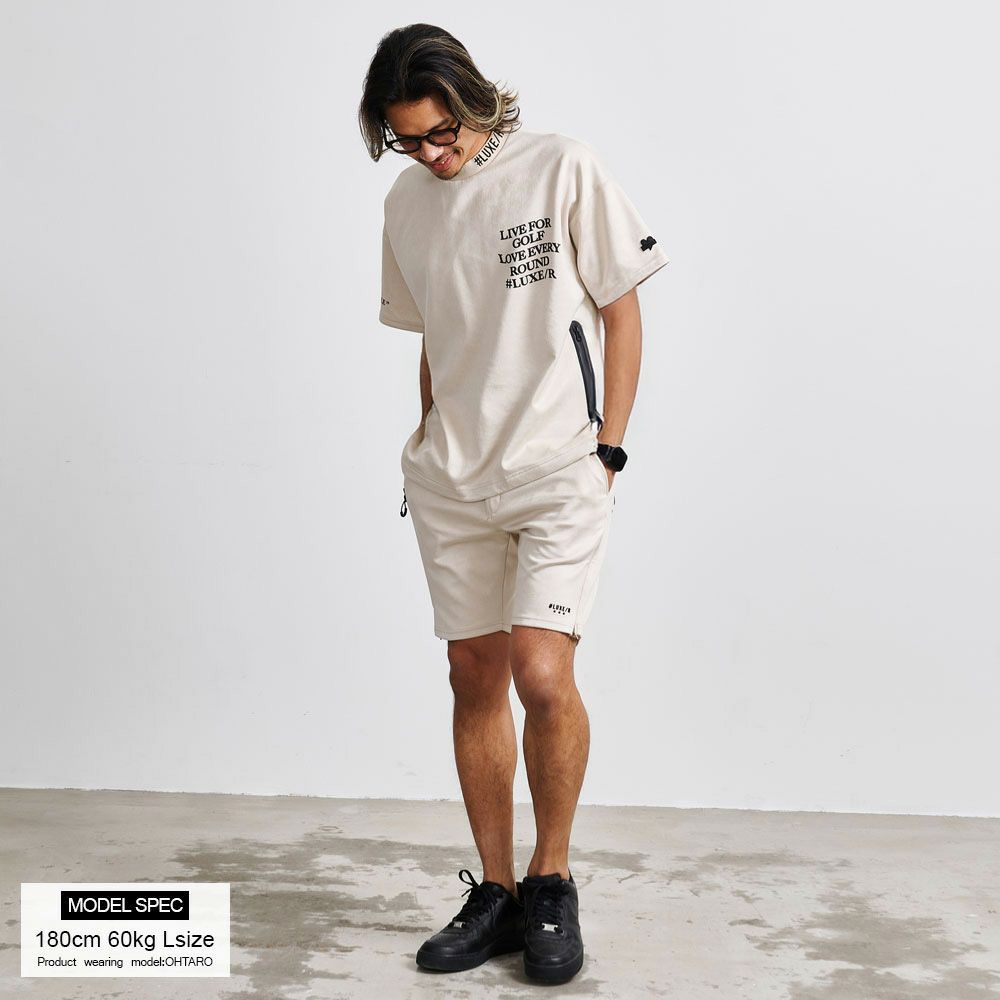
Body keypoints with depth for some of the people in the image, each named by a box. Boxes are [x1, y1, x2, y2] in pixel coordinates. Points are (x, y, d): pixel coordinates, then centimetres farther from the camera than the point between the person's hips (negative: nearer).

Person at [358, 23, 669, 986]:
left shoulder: (562, 168, -3)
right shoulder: (406, 204, 11)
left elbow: (621, 311, -1)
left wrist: (607, 448, -6)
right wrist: (429, 448, 12)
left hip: (558, 471, -5)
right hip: (449, 481, 5)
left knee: (541, 673, -15)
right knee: (474, 677, 7)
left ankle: (552, 879, 8)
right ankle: (496, 892, 20)